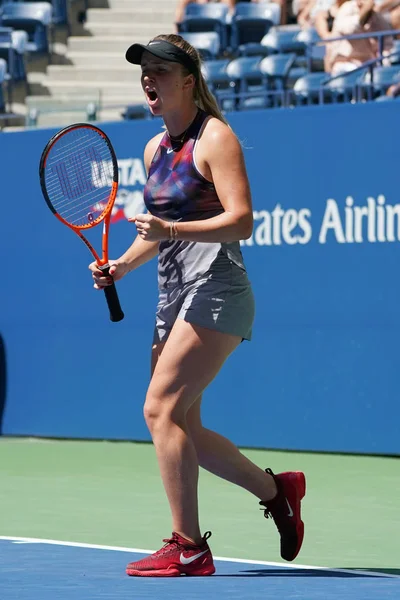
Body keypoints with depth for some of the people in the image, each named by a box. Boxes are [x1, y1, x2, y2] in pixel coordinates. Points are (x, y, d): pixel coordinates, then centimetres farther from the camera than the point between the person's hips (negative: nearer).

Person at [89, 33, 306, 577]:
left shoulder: (215, 138, -8)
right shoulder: (155, 149, 15)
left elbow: (242, 221, -17)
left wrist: (172, 230, -29)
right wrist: (123, 265, 11)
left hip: (215, 292, -9)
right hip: (175, 295, 9)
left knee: (161, 407, -18)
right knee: (180, 427, 8)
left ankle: (188, 549, -14)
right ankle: (275, 489, 27)